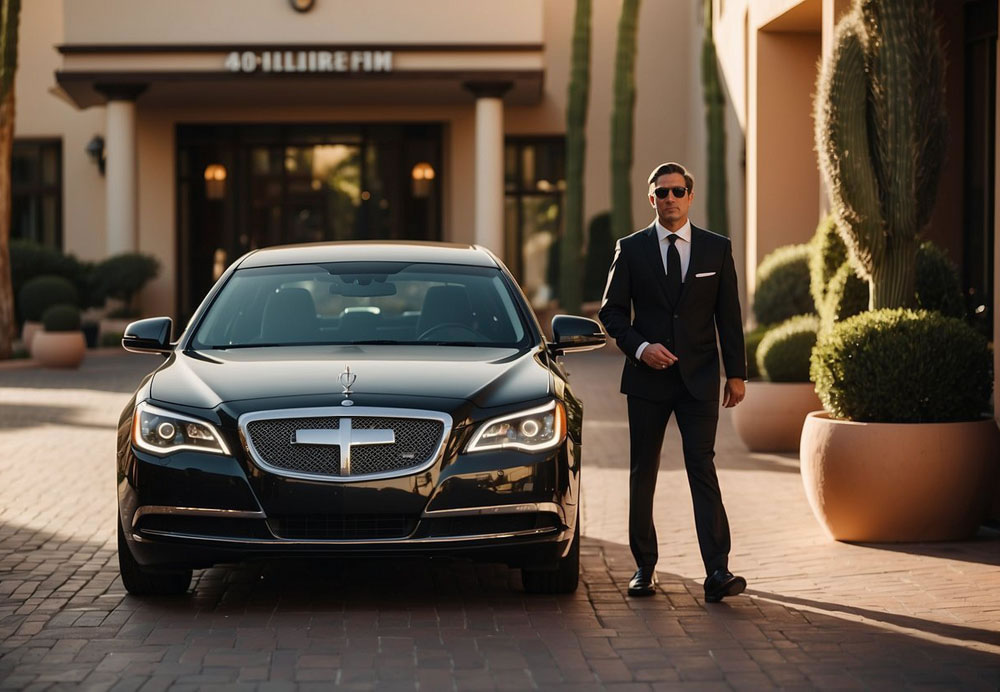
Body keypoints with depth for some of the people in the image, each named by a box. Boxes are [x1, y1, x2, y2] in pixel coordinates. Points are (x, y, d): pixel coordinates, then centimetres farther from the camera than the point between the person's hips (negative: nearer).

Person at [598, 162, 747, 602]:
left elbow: (729, 314, 6)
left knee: (703, 469, -9)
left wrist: (736, 373, 3)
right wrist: (640, 347, -13)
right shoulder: (631, 249, 3)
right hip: (647, 377, 1)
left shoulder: (717, 248, 5)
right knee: (642, 474, 6)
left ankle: (717, 572, -14)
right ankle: (644, 567, 16)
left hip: (699, 379, -1)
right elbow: (612, 311, 4)